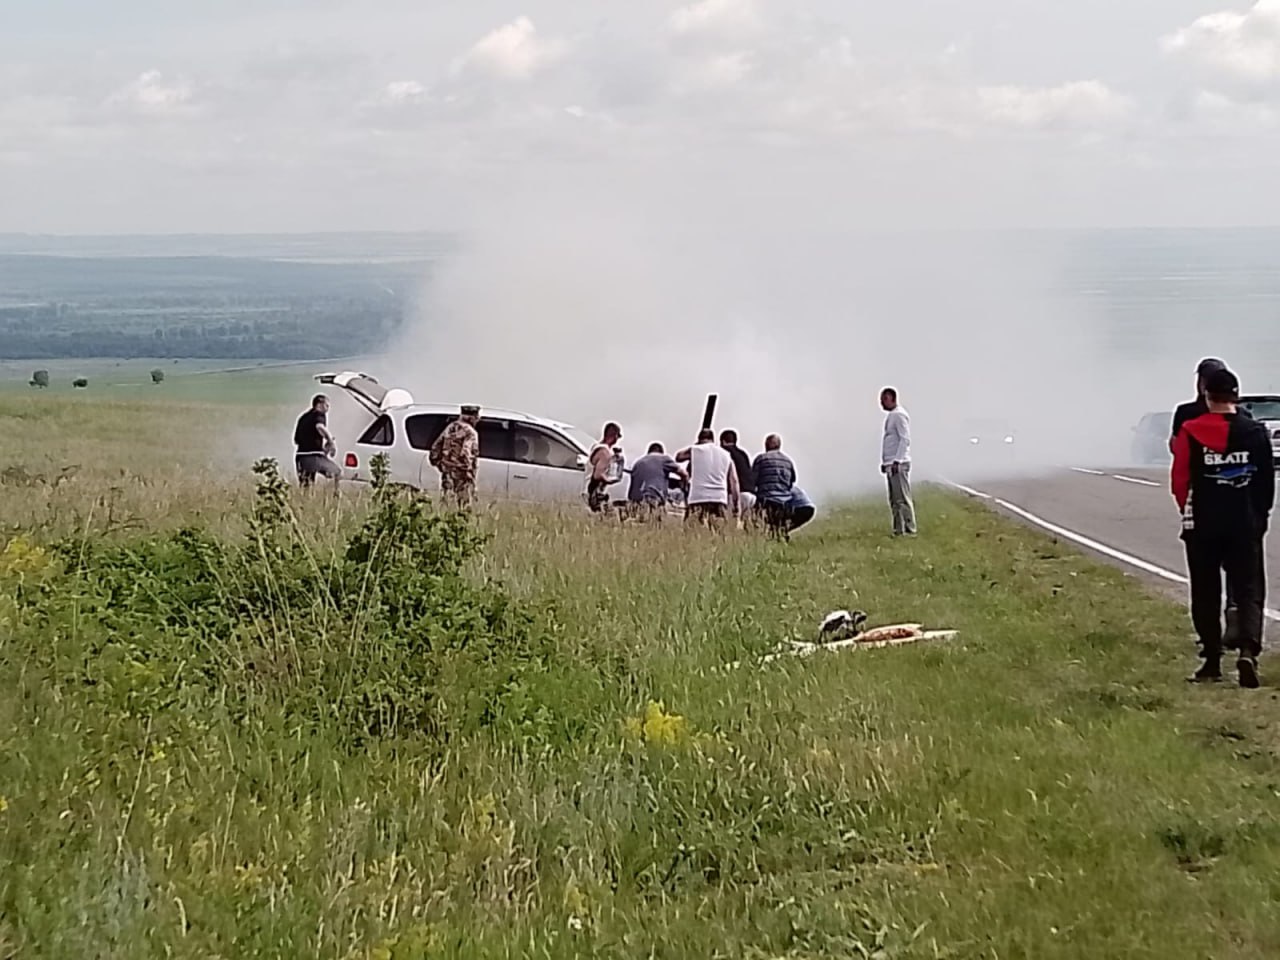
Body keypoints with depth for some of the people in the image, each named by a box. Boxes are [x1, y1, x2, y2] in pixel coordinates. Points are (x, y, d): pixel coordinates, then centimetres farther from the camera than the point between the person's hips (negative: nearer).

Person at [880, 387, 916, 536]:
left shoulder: (899, 415, -11)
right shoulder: (890, 416, 18)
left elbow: (905, 439, -17)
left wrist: (897, 461, -22)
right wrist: (884, 462, 19)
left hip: (899, 464, -10)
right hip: (890, 464, 10)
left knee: (902, 498, -10)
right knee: (894, 500, 9)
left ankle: (909, 529, -10)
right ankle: (899, 530, 11)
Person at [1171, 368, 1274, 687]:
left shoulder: (1189, 432, -7)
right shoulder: (1256, 432, -2)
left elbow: (1179, 480, -3)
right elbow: (1267, 480, 4)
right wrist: (1260, 515, 17)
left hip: (1202, 525, -1)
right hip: (1246, 525, 1)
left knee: (1206, 594, 11)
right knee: (1249, 590, 4)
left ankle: (1212, 660, 13)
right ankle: (1248, 651, -17)